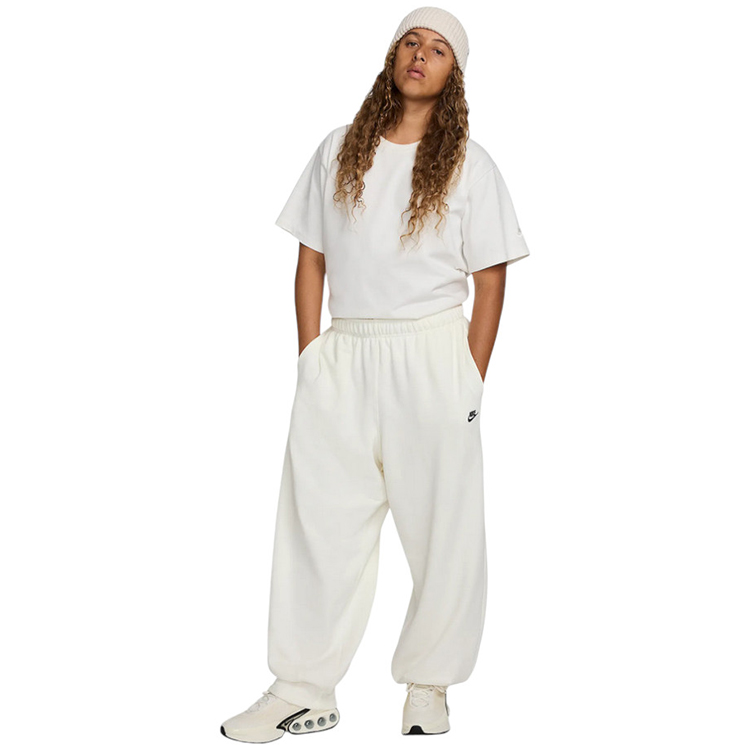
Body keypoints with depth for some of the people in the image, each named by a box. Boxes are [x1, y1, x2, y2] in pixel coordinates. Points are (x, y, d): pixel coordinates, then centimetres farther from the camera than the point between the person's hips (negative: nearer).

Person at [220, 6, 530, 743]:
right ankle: (303, 690, 12)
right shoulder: (338, 151, 10)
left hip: (431, 354, -2)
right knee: (318, 522, 2)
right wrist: (310, 361, 4)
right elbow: (310, 259, 11)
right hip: (342, 356, 2)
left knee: (442, 528, 3)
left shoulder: (469, 165, 3)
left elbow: (490, 283, 2)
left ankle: (428, 684, 19)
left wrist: (470, 383, -4)